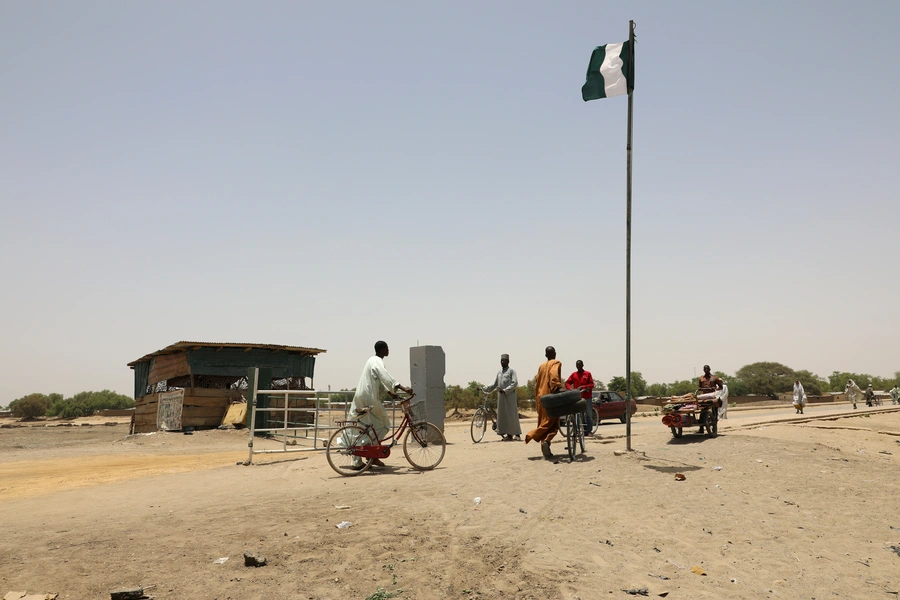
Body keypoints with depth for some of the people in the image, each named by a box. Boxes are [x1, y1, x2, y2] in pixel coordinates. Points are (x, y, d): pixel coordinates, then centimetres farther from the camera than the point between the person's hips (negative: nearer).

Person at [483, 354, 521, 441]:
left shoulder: (511, 371, 0)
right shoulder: (499, 372, 17)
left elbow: (514, 383, -9)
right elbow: (494, 384, 16)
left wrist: (505, 390, -18)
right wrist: (484, 389, 3)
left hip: (509, 396, -6)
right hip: (501, 397, 6)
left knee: (511, 415, -5)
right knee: (502, 415, 5)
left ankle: (517, 434, 2)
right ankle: (508, 434, 11)